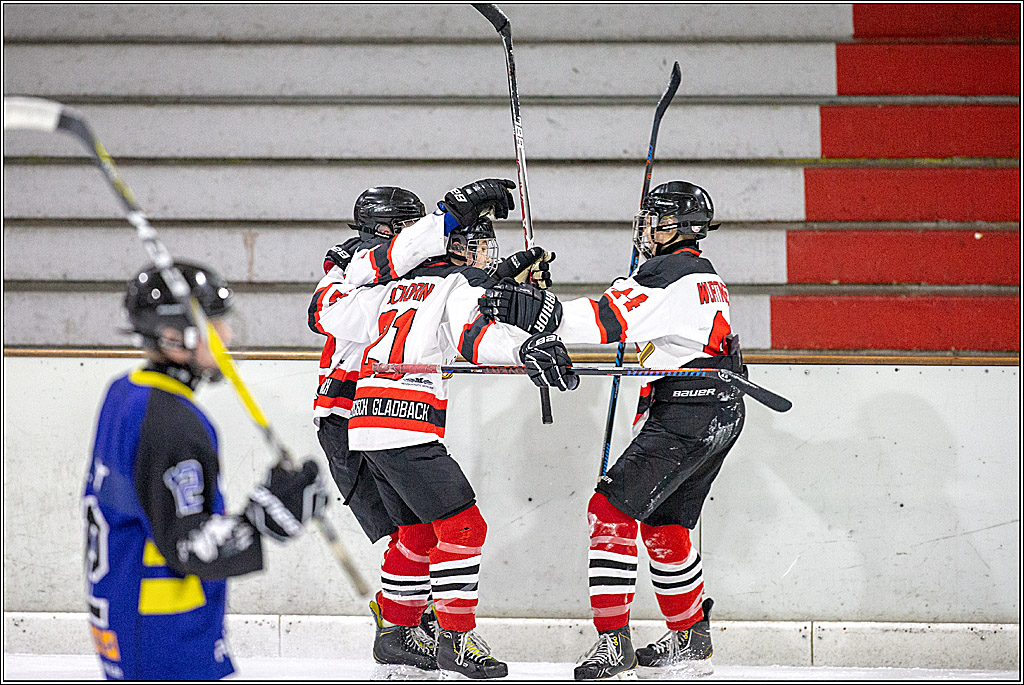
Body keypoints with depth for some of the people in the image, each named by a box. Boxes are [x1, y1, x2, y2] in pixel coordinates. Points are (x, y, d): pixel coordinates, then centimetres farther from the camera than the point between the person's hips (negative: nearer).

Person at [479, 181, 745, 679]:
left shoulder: (673, 274, -14)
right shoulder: (702, 274, 20)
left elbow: (614, 319, -26)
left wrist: (542, 313, -30)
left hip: (688, 415, -11)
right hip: (718, 415, 11)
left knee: (612, 507, -13)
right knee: (663, 525, 20)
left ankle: (614, 643, -18)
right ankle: (691, 639, 29)